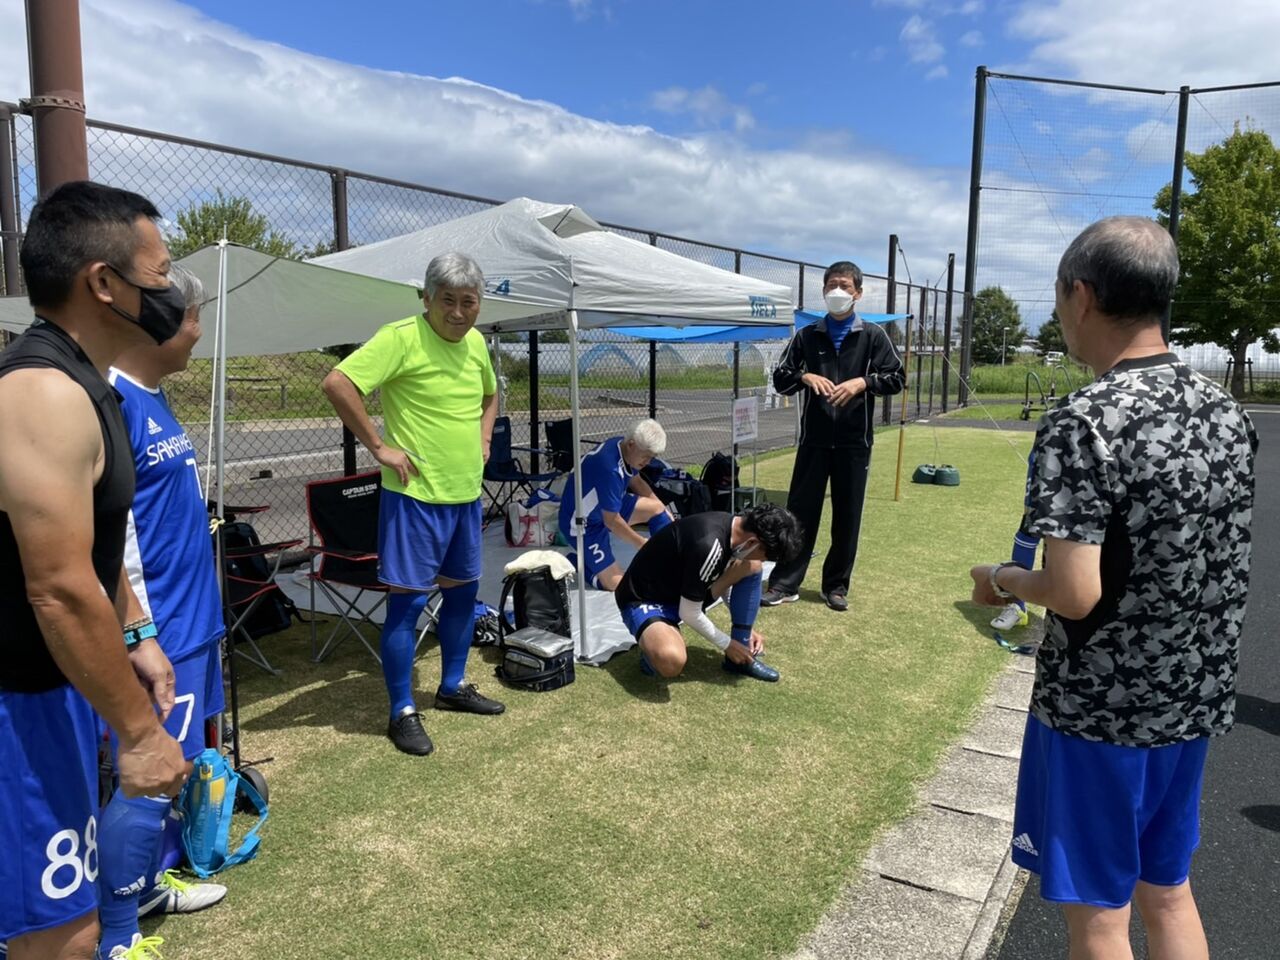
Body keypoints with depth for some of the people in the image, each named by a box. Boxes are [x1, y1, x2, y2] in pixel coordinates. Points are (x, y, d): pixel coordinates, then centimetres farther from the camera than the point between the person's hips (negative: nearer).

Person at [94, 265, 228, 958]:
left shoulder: (152, 394, 10)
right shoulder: (112, 399, -20)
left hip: (187, 619, 10)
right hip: (157, 629, -10)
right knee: (143, 780, 0)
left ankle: (145, 884, 38)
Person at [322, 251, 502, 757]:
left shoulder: (476, 342, 9)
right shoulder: (402, 337, -15)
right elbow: (338, 383, -23)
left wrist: (483, 437, 12)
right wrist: (379, 445, -19)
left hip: (466, 493, 8)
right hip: (415, 494, -8)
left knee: (462, 589, 17)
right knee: (407, 599, -1)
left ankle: (453, 686, 35)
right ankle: (402, 712, 12)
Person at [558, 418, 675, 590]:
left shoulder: (623, 447, -8)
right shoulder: (610, 468, -35)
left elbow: (636, 481, 14)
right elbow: (612, 521, -28)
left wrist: (663, 510, 9)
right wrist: (643, 544, -16)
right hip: (581, 525, -9)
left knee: (658, 508, 4)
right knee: (617, 583, -14)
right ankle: (576, 563, 9)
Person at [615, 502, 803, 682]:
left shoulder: (733, 525, -7)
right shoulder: (709, 546, -34)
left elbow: (724, 582, 13)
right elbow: (689, 614, -23)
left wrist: (747, 627, 7)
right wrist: (728, 644, -9)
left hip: (680, 591, 9)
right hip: (644, 600, -9)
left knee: (751, 567, -6)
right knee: (671, 662, -39)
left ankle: (742, 658, 3)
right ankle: (652, 642, -2)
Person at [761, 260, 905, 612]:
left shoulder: (873, 336, 4)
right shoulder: (807, 335, 8)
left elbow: (897, 378, 2)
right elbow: (780, 378, 8)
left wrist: (863, 381, -15)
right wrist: (805, 377, -12)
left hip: (854, 441, 0)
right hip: (814, 440, 1)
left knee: (847, 516, 6)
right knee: (800, 511, 2)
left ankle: (836, 585, 18)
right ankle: (784, 583, 10)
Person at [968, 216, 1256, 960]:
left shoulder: (1084, 423, -23)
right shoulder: (1227, 411, 1)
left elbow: (1076, 595, -26)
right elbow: (1208, 562, 10)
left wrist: (1004, 580, -7)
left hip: (1101, 709, -7)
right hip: (1196, 701, 7)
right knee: (1168, 892, 24)